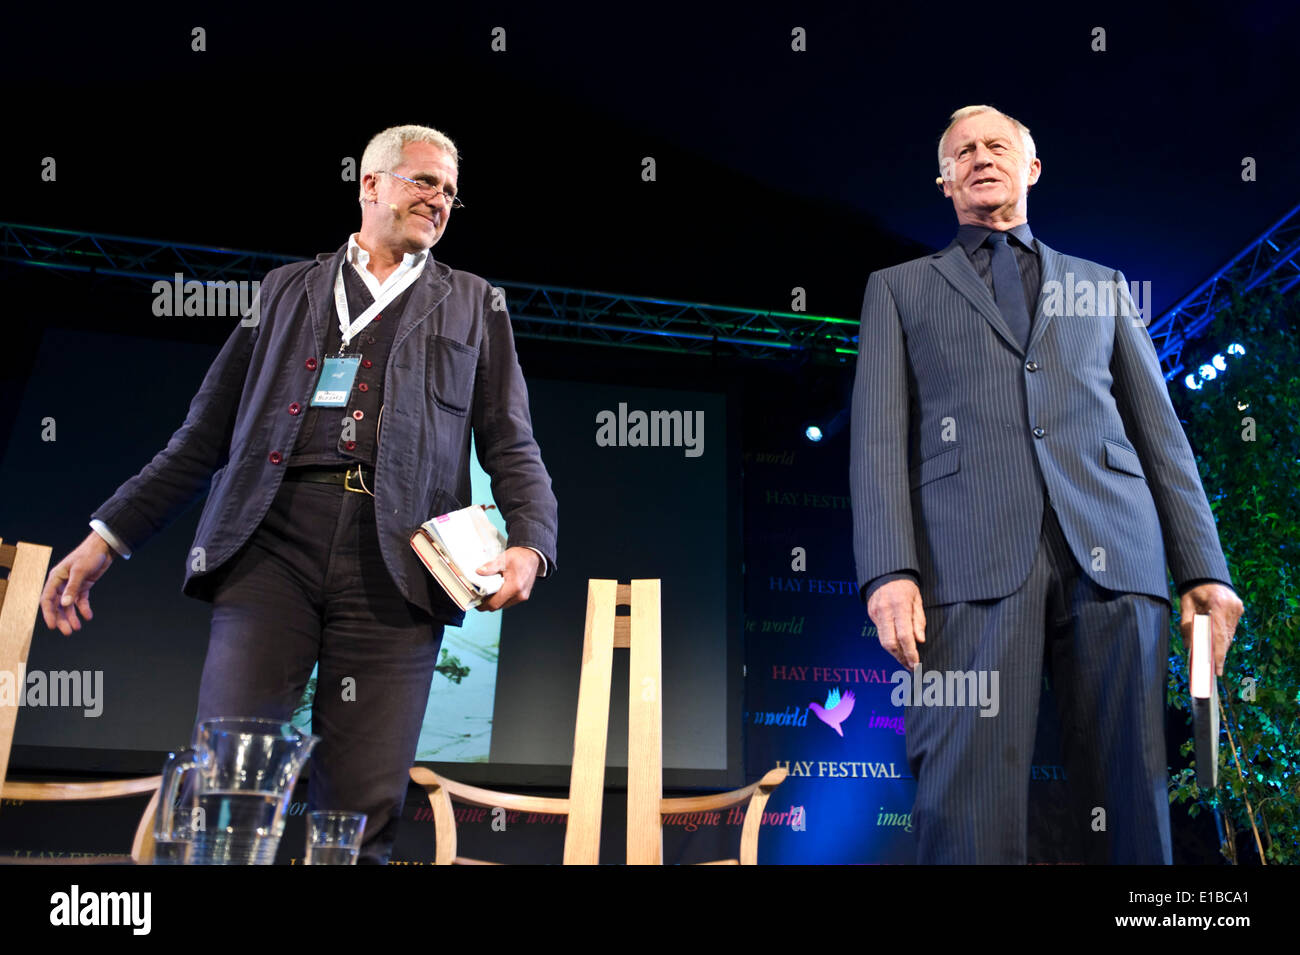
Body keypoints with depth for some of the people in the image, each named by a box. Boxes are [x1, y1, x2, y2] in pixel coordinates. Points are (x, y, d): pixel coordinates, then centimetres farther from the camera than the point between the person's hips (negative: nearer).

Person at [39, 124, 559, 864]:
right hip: (274, 540, 1)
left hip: (394, 560, -1)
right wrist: (108, 537, 12)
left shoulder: (475, 306, 19)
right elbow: (206, 434, 19)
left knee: (361, 815, -2)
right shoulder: (287, 289, 21)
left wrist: (530, 545, -9)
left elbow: (513, 449, 10)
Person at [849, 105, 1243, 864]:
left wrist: (1204, 567, 7)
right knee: (972, 807, -10)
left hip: (1112, 551, 3)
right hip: (972, 560, -2)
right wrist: (889, 569, -9)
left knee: (1130, 800, 1)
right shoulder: (899, 288, 20)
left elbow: (1159, 431, 20)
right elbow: (879, 433, 6)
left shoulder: (1102, 286, 27)